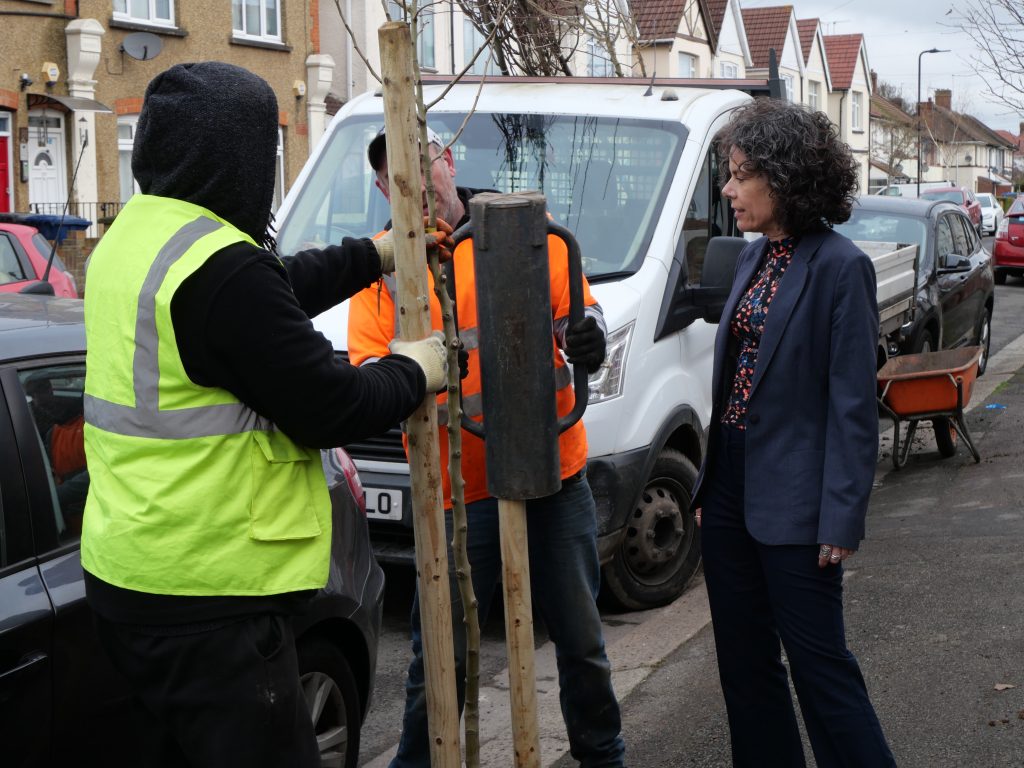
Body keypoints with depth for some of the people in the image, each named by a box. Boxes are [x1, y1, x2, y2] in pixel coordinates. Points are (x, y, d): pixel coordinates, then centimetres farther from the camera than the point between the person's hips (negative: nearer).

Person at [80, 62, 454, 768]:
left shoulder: (132, 236, 9)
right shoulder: (223, 267, -22)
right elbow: (329, 410, -17)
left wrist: (375, 257, 26)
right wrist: (413, 373, 1)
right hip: (206, 596, -10)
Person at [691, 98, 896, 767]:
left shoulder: (840, 267, -14)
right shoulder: (752, 258, 9)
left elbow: (853, 404, -15)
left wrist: (841, 519, -18)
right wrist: (708, 485, 13)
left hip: (793, 503, -8)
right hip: (731, 492, 8)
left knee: (818, 662, 2)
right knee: (744, 660, 16)